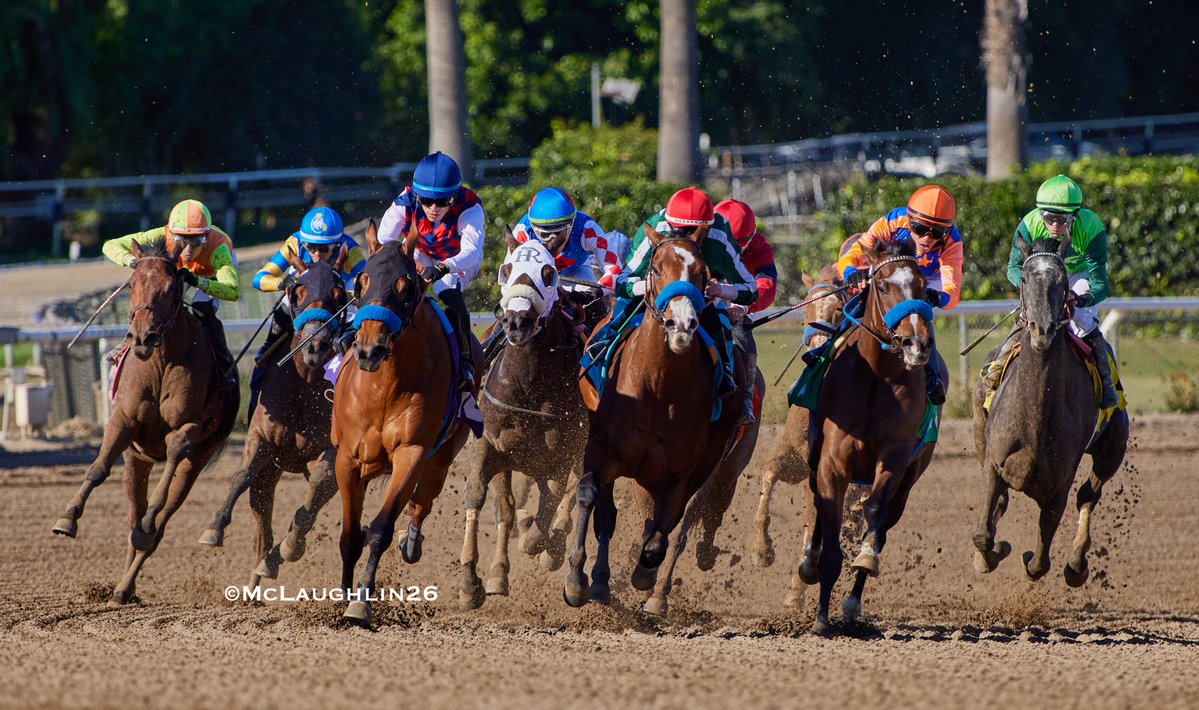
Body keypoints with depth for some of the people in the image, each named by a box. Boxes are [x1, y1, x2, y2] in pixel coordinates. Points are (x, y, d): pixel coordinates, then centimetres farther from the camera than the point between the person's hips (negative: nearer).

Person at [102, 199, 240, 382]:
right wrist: (132, 261, -58)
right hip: (182, 269, 3)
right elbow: (111, 246, -36)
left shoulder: (218, 248, -47)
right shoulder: (164, 237, -40)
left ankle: (225, 367, -6)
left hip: (218, 268, -3)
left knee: (202, 310, -24)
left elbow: (234, 291, -59)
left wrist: (197, 281, -73)